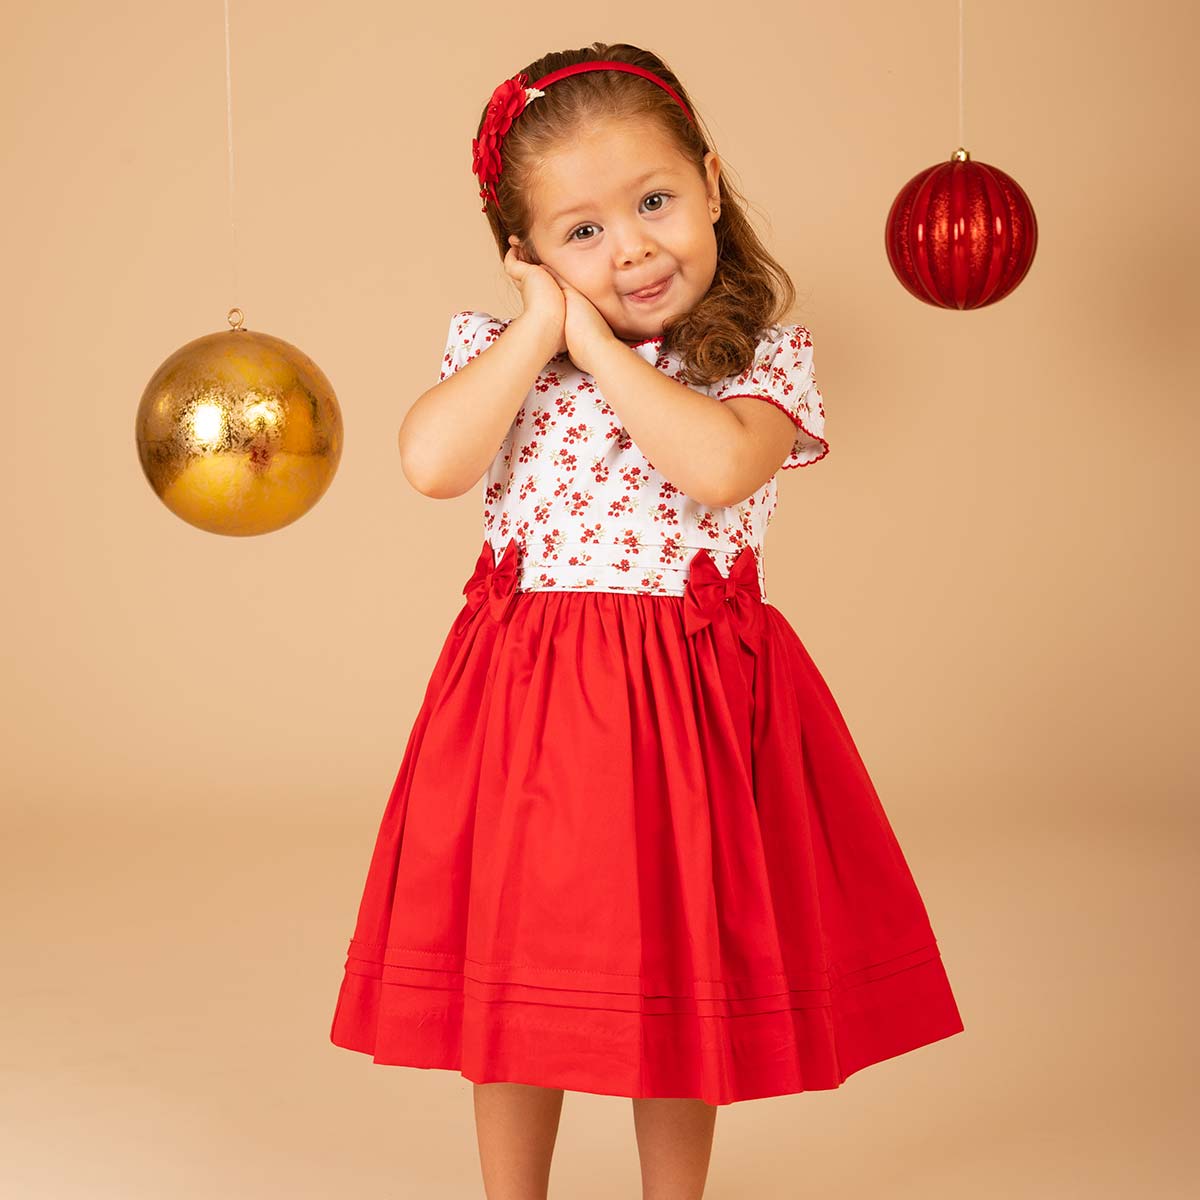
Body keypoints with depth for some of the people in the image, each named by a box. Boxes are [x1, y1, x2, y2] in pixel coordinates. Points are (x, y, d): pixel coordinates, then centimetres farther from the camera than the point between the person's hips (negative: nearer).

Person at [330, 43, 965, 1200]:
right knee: (514, 978, 12)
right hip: (524, 696, 2)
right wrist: (542, 329, -12)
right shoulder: (496, 349, 2)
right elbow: (433, 464, -16)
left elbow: (718, 466, -24)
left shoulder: (761, 357, -3)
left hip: (690, 696, -1)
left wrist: (599, 345, -16)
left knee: (681, 982, 11)